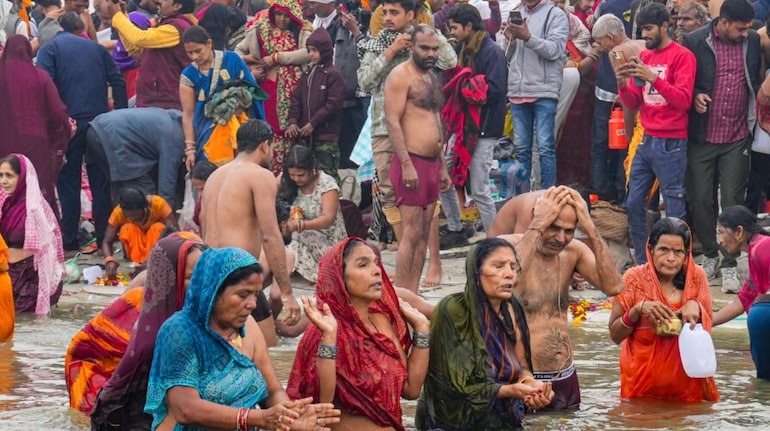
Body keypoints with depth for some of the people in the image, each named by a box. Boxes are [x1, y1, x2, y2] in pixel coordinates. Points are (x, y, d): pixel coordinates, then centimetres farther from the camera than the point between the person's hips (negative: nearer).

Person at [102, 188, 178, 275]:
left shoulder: (158, 204, -28)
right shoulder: (119, 212, -24)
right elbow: (106, 242, -24)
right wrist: (110, 261, -44)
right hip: (135, 246, 1)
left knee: (158, 228, -30)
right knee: (127, 229, -27)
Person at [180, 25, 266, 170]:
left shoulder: (232, 60, -2)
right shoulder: (188, 75, 0)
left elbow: (252, 91, 2)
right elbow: (188, 115, -1)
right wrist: (190, 149, -5)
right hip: (208, 133, 1)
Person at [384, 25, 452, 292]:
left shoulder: (431, 77, 19)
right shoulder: (401, 75, -8)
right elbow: (392, 121, -16)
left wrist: (442, 166, 22)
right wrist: (407, 165, -22)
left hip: (432, 163, 9)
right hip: (411, 162, -9)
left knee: (424, 234, 7)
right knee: (412, 234, -11)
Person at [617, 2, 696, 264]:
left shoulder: (682, 56, -6)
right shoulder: (644, 56, 13)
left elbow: (684, 100, -15)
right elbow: (633, 103, 15)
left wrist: (654, 78, -24)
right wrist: (623, 85, -6)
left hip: (671, 144, -7)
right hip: (647, 141, 7)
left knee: (674, 211, -6)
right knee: (634, 204, 8)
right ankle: (642, 263, 16)